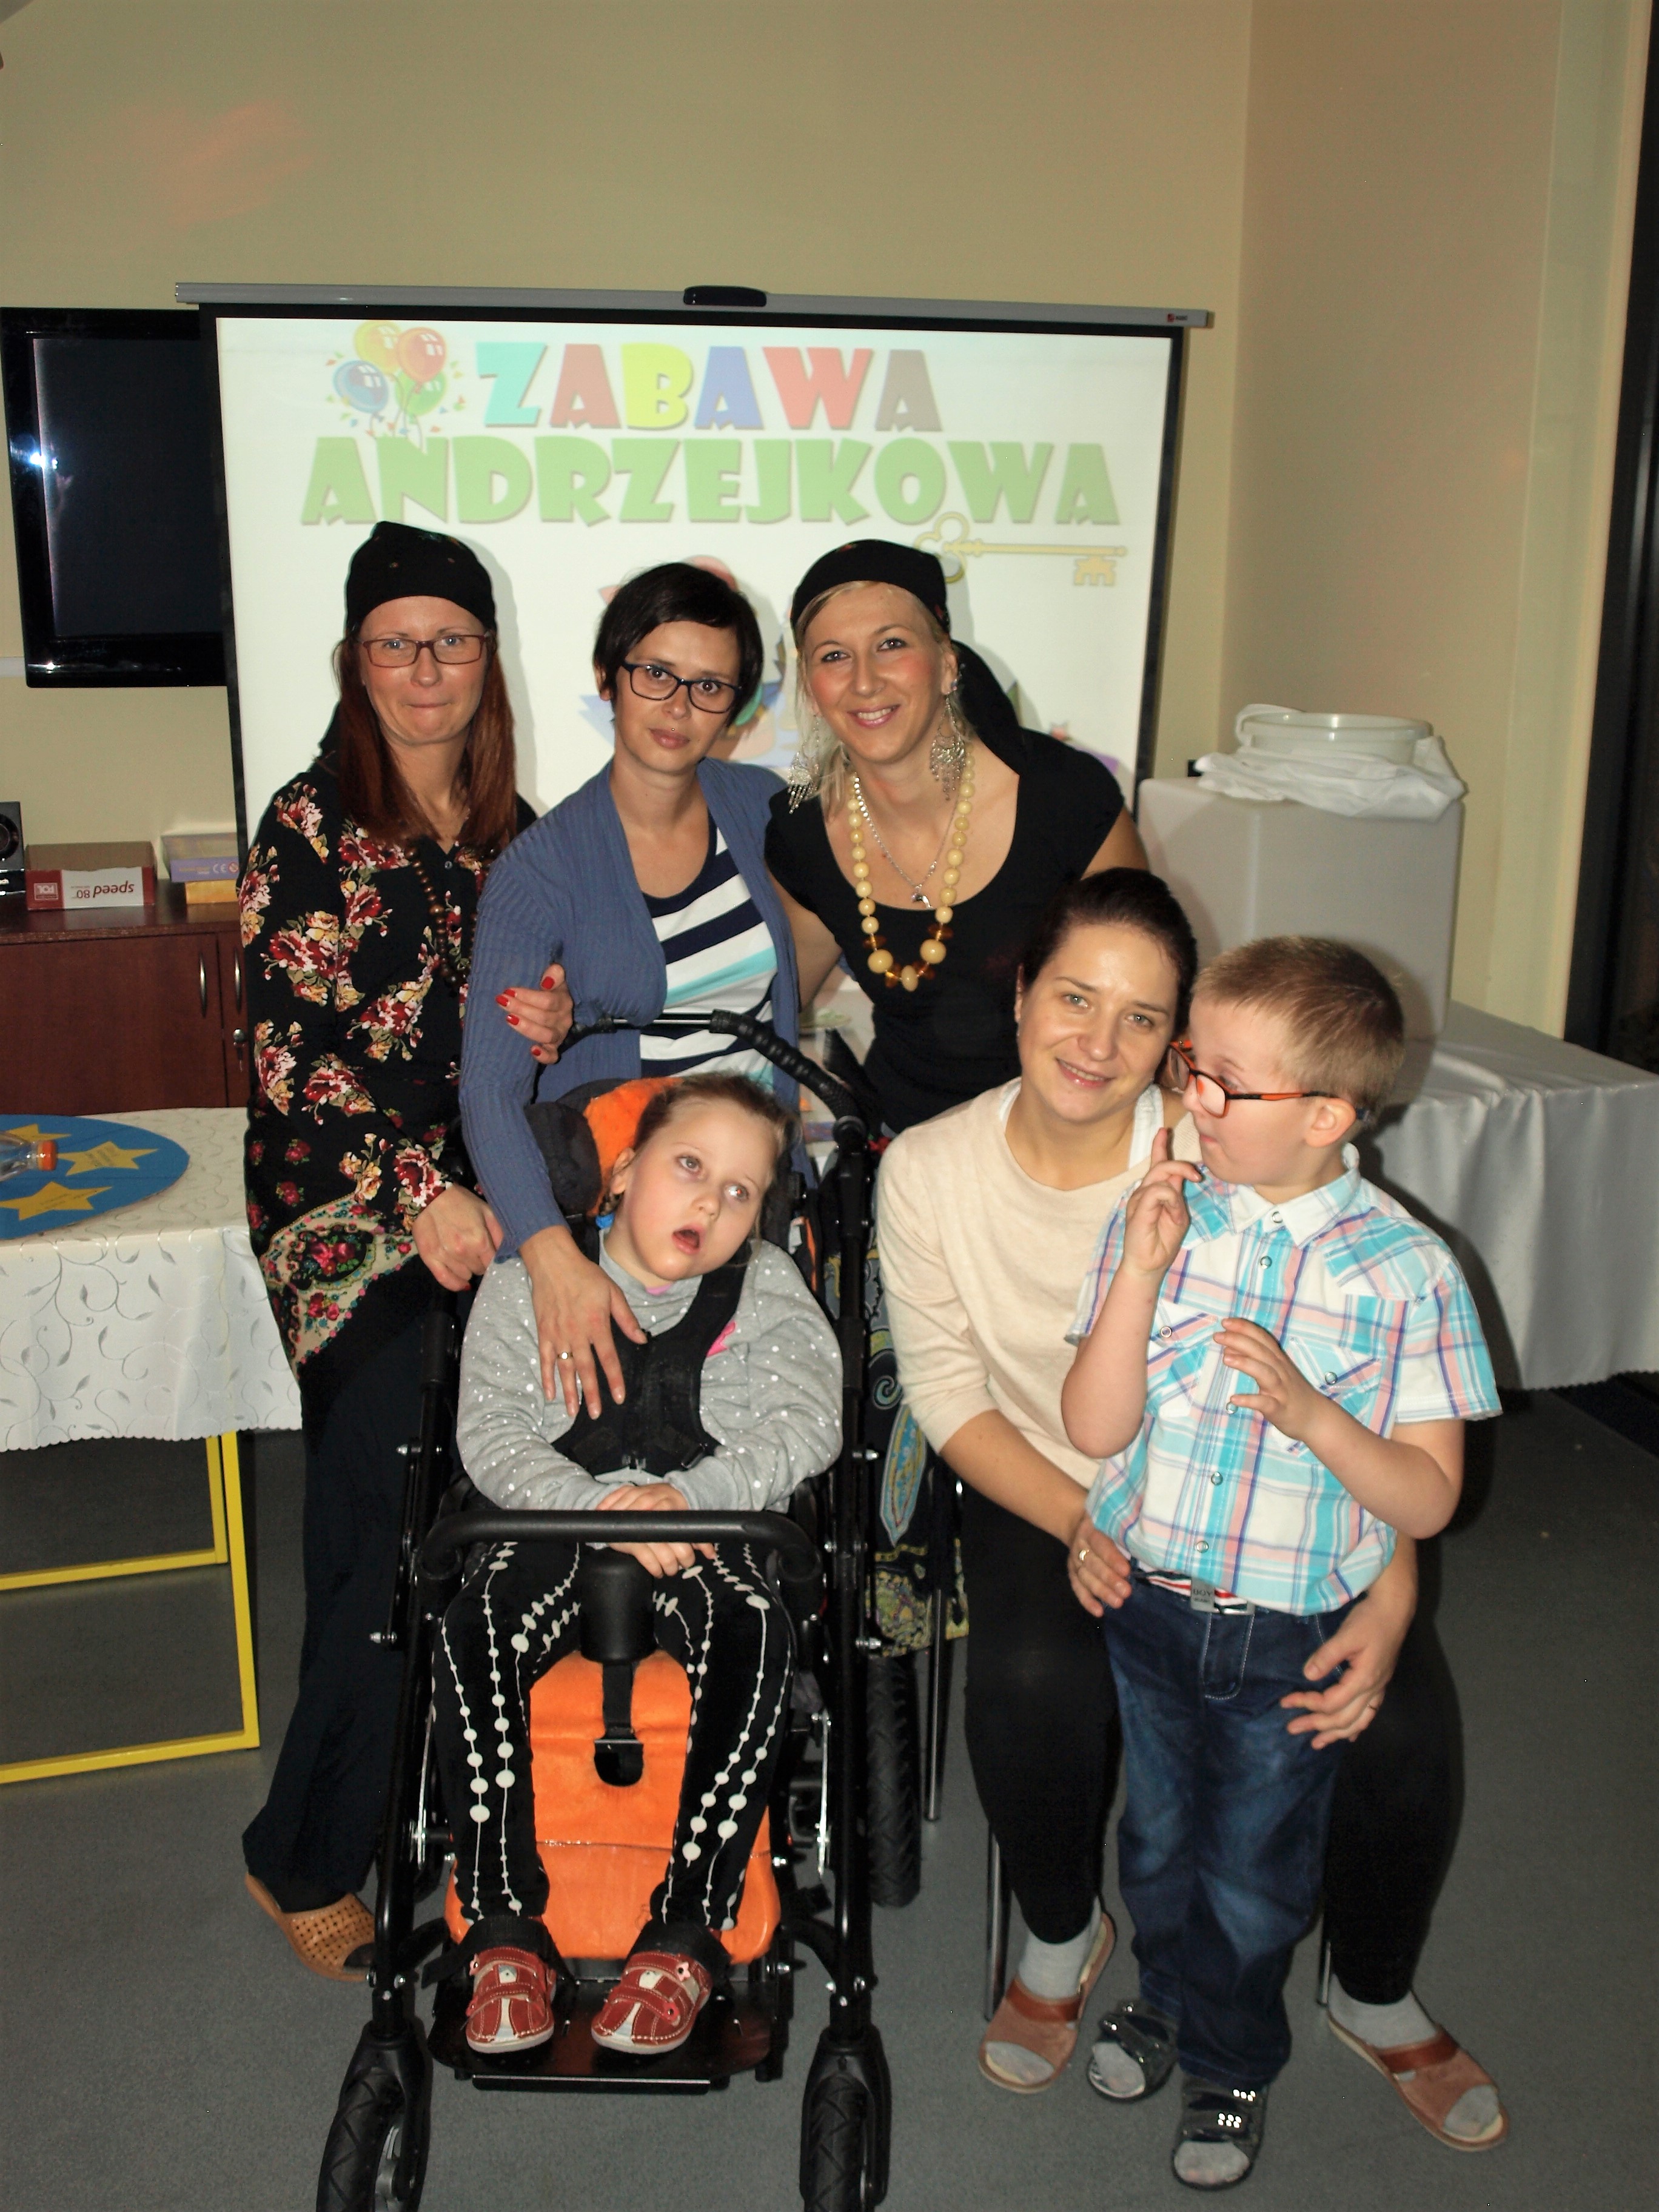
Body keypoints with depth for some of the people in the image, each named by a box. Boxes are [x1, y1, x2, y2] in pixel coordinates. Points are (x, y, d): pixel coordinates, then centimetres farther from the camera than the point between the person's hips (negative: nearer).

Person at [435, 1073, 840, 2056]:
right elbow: (493, 1433, -3)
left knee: (752, 1641, -32)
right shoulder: (526, 1283, 5)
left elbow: (805, 1426, -4)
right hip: (563, 1523, 1)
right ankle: (506, 1933, -18)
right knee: (476, 1636, -29)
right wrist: (600, 1504, -21)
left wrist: (688, 1496, -20)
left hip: (711, 1532, 0)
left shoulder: (768, 1290, 6)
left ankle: (687, 1936, -22)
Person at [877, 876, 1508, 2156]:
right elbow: (949, 1396, -4)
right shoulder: (931, 1171, -11)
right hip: (1043, 1492, 1)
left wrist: (1391, 1590, -26)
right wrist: (1081, 1524, -19)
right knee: (1034, 1679, -30)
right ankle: (1062, 1934, 7)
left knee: (1404, 1721, -20)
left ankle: (1377, 1998, 16)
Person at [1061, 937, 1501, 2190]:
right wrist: (1141, 1270, -25)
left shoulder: (1406, 1271, -16)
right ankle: (1169, 1993, 53)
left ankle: (1232, 2057, 46)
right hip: (1148, 1602, 2)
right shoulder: (1165, 1215, -10)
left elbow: (1428, 1499, -13)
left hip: (1292, 1636, -2)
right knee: (1159, 1833, 24)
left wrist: (1310, 1412, -30)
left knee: (1255, 1869, 18)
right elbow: (1095, 1429, -14)